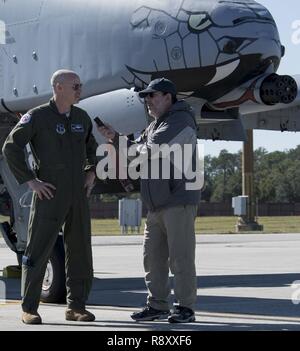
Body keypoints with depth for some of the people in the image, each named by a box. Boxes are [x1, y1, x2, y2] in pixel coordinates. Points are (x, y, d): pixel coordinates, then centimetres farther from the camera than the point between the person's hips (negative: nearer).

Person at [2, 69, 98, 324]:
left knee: (80, 251, 6)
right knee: (38, 250, -3)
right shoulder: (37, 116, -7)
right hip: (50, 194, -6)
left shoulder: (81, 117, 11)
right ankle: (29, 309, 3)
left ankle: (76, 306, 14)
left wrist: (91, 172, 13)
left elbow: (91, 146, 29)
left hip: (78, 194, 6)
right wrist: (30, 181, -13)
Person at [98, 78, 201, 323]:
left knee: (180, 257, -7)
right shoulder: (155, 125, 23)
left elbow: (153, 151, -18)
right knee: (153, 257, 9)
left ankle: (186, 308, -3)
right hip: (157, 205, 9)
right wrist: (115, 138, 10)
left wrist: (139, 148, 3)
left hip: (179, 202, -9)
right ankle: (158, 305, 15)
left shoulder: (182, 122, -8)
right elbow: (138, 153, 22)